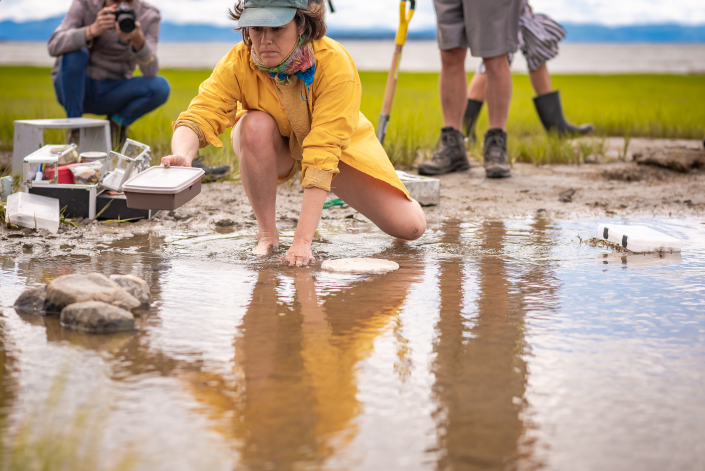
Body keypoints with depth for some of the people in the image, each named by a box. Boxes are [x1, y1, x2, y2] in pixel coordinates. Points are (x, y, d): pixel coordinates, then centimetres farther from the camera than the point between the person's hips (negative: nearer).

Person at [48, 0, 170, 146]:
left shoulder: (149, 17, -12)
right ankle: (74, 131, -15)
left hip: (112, 93, 1)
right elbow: (54, 47, -30)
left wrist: (138, 40, -43)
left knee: (160, 87, -25)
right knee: (75, 53, -32)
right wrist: (93, 30, -45)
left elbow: (150, 71, -23)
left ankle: (117, 122, 3)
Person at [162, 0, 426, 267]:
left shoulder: (335, 63, -35)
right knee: (255, 125, -37)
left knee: (410, 227, -15)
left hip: (337, 147, -1)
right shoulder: (238, 62, -29)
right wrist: (183, 156, -62)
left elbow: (322, 156, -40)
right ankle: (267, 233, -15)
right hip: (276, 149, 1)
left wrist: (302, 241, -45)